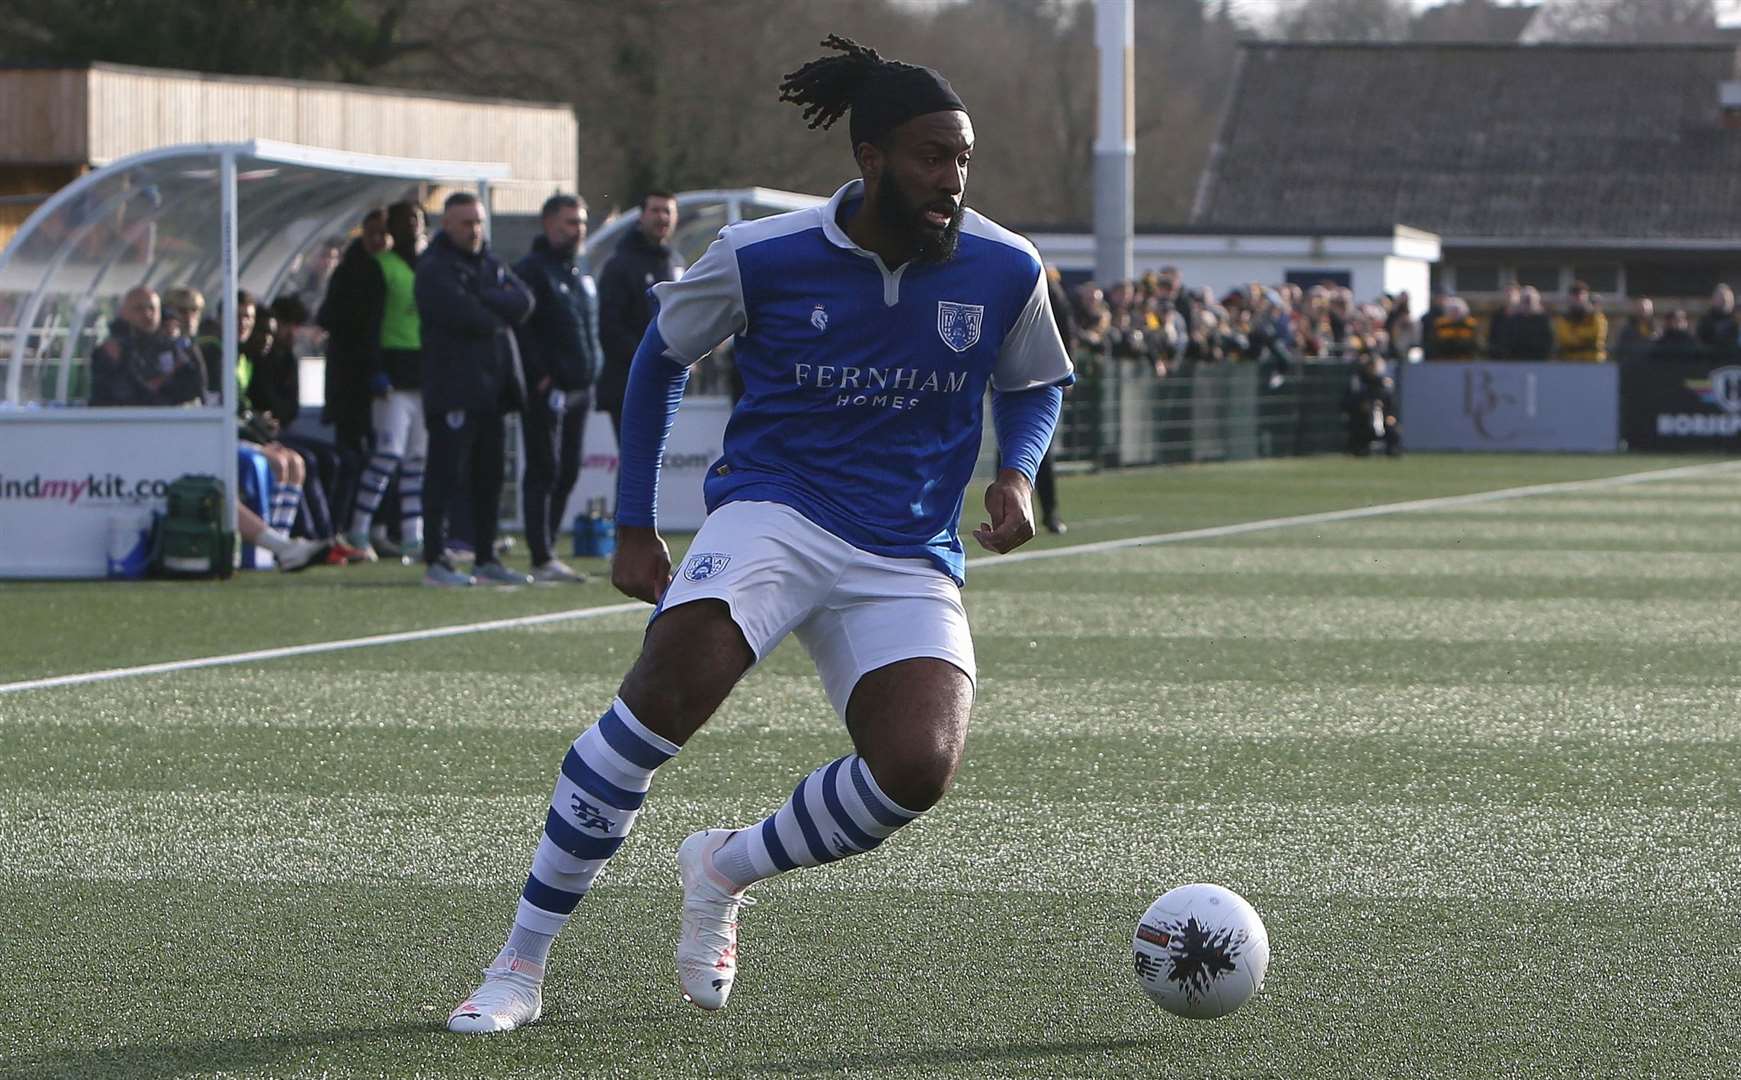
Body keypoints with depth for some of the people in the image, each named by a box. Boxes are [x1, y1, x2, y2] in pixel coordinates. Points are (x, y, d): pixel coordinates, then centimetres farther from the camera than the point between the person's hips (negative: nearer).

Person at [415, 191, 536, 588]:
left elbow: (524, 301, 2)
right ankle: (435, 562, -7)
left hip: (492, 387, 8)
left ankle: (487, 559, 17)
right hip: (453, 387, -8)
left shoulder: (490, 263, 17)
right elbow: (466, 316, -20)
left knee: (489, 477, 11)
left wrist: (484, 299, -12)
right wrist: (501, 312, -3)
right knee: (446, 474, -8)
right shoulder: (434, 269, -6)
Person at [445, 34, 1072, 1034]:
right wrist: (635, 528, 7)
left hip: (909, 558, 2)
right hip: (774, 508, -2)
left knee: (919, 768, -24)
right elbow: (661, 359, 10)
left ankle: (726, 868, 8)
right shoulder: (762, 257, -7)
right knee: (669, 690, -30)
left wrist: (1017, 472, -5)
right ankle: (520, 965, -17)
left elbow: (1035, 385, 17)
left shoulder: (1005, 269, -3)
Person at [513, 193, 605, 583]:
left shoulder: (581, 274, 19)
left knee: (567, 473, 10)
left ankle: (547, 551, 17)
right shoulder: (531, 270, -9)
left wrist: (593, 367, 13)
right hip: (546, 390, -9)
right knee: (544, 471, -8)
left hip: (579, 389, 9)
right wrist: (541, 376, -20)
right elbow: (521, 328, -16)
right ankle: (542, 559, -8)